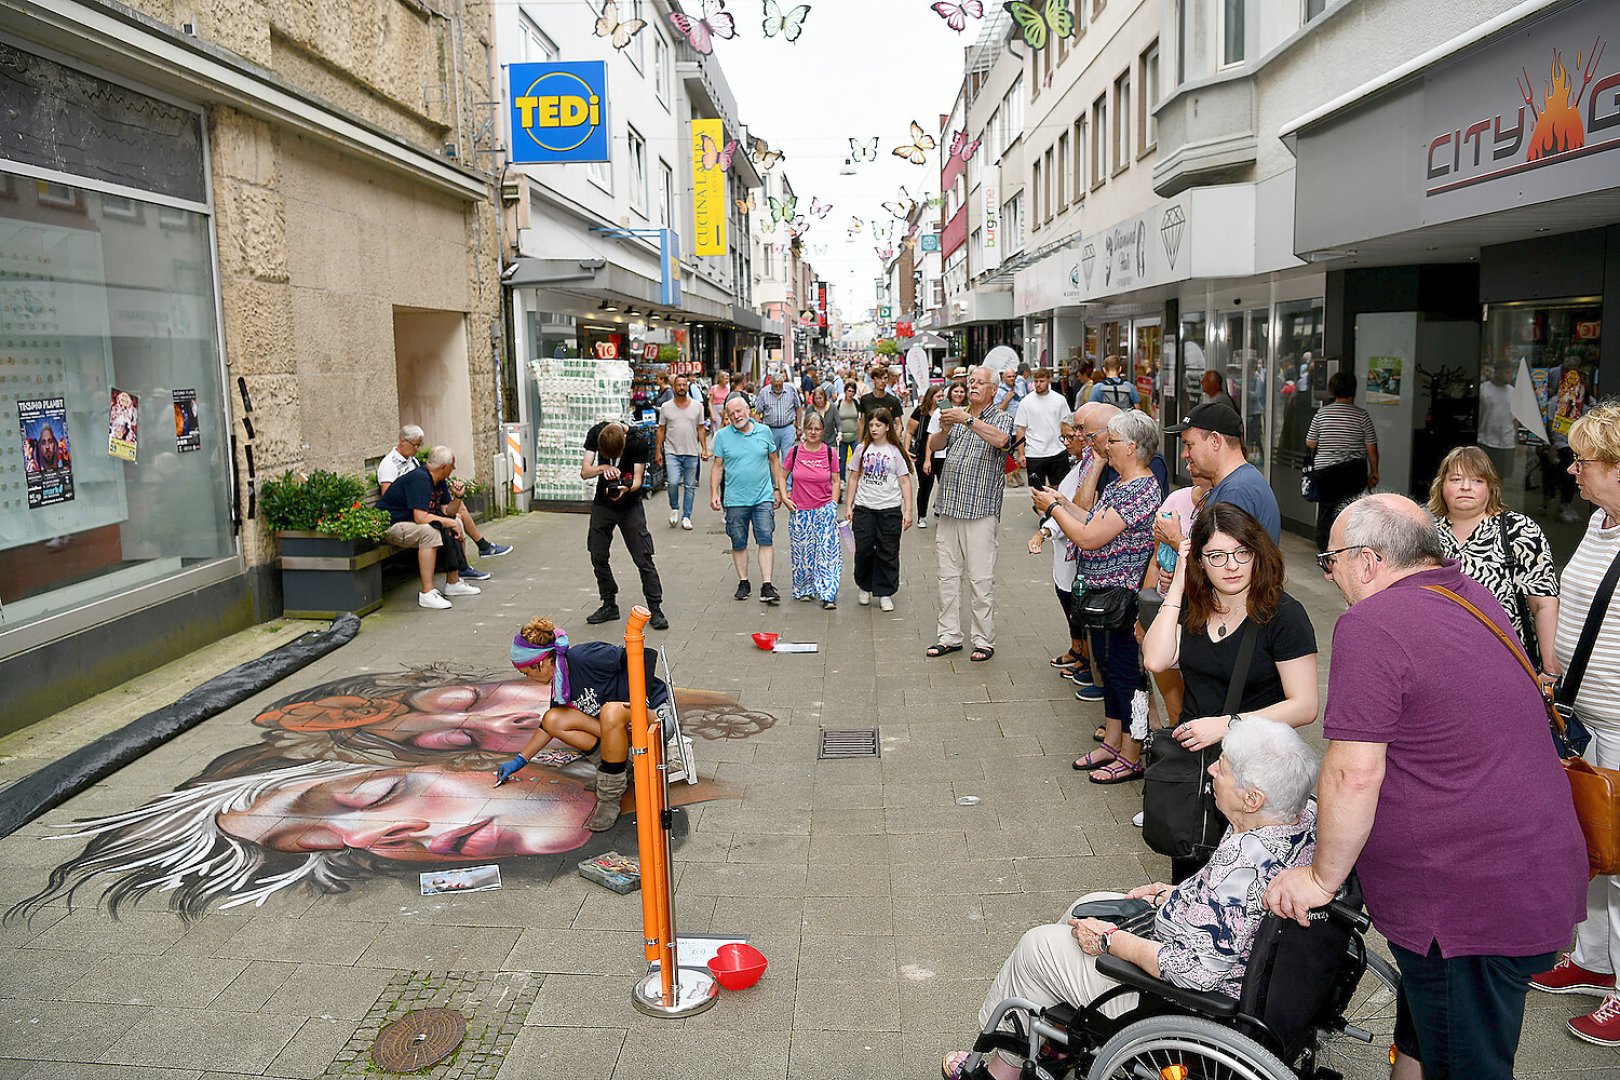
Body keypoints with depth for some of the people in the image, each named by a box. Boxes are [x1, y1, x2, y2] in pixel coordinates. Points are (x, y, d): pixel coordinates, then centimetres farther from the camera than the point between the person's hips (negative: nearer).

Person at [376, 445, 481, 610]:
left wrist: (457, 497, -9)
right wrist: (449, 522, -22)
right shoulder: (419, 479, -24)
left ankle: (453, 583, 9)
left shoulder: (439, 482, 8)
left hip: (410, 522, 11)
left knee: (456, 524, 5)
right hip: (389, 526, -11)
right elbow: (420, 518, -32)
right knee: (429, 531, -34)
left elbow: (447, 511, 10)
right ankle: (427, 593, -34)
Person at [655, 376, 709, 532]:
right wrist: (658, 451, 4)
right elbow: (661, 430, 7)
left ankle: (686, 517, 14)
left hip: (692, 453, 1)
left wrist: (704, 449, 1)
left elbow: (701, 429, 8)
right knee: (673, 483, -15)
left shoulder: (697, 406, 5)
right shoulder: (666, 407, 3)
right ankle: (674, 509, 11)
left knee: (690, 486, 5)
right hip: (672, 453, -1)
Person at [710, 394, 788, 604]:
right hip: (735, 500, 0)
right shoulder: (722, 435, 1)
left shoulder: (764, 432, 4)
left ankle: (766, 586, -5)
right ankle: (743, 582, 21)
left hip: (763, 497, 0)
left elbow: (774, 461, 13)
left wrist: (778, 489, 11)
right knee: (738, 544, 7)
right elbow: (718, 467, 4)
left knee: (766, 540, -6)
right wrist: (714, 494, -4)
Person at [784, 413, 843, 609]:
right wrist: (785, 498, 0)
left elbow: (836, 481, 6)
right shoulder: (795, 452, -3)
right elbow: (783, 477, 10)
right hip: (799, 510, 1)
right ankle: (804, 589, 27)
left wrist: (833, 504, -1)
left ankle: (827, 595, -5)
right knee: (802, 551, 9)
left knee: (826, 552, -7)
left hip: (824, 509, -1)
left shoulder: (830, 453, -2)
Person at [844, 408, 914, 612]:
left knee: (888, 553, 3)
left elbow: (905, 481, -1)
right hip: (864, 508, 2)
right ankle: (864, 587, 24)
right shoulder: (862, 449, 7)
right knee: (863, 549, 2)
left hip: (890, 509, -2)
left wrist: (908, 510, -6)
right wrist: (849, 505, 8)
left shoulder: (895, 451, 0)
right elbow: (854, 478, 12)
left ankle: (885, 593, 13)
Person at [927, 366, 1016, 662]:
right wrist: (944, 429, -18)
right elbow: (934, 445, 3)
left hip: (980, 510, -5)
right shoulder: (957, 415, 15)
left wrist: (967, 419, -27)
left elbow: (1000, 439, -22)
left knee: (981, 579, -4)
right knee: (948, 575, 9)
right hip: (949, 507, 5)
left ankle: (984, 640, 4)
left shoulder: (1001, 418, 2)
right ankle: (949, 635, 18)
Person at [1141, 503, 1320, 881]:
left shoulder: (1284, 615, -11)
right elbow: (1155, 661, -10)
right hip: (1189, 752, 5)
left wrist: (1227, 725, -21)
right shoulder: (1192, 605, 6)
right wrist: (1177, 586, -8)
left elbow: (1304, 707, -13)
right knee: (1186, 878, 10)